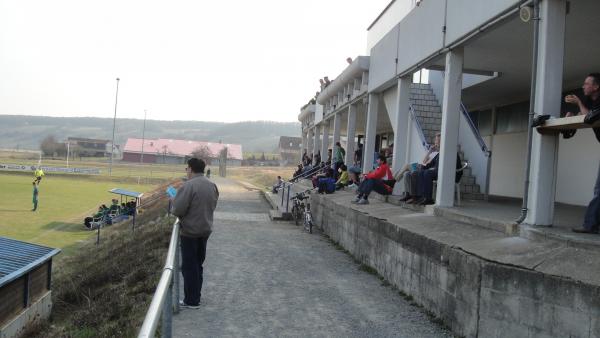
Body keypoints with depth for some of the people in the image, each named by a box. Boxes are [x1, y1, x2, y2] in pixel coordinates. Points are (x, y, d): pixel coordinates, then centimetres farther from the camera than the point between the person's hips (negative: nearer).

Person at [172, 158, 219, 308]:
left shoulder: (188, 186, -21)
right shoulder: (212, 185, 3)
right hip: (205, 230, 7)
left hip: (190, 232, -7)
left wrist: (175, 200, -2)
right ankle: (196, 296, 30)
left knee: (189, 267, 4)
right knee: (198, 265, 19)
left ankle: (191, 301, 12)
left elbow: (177, 210, -22)